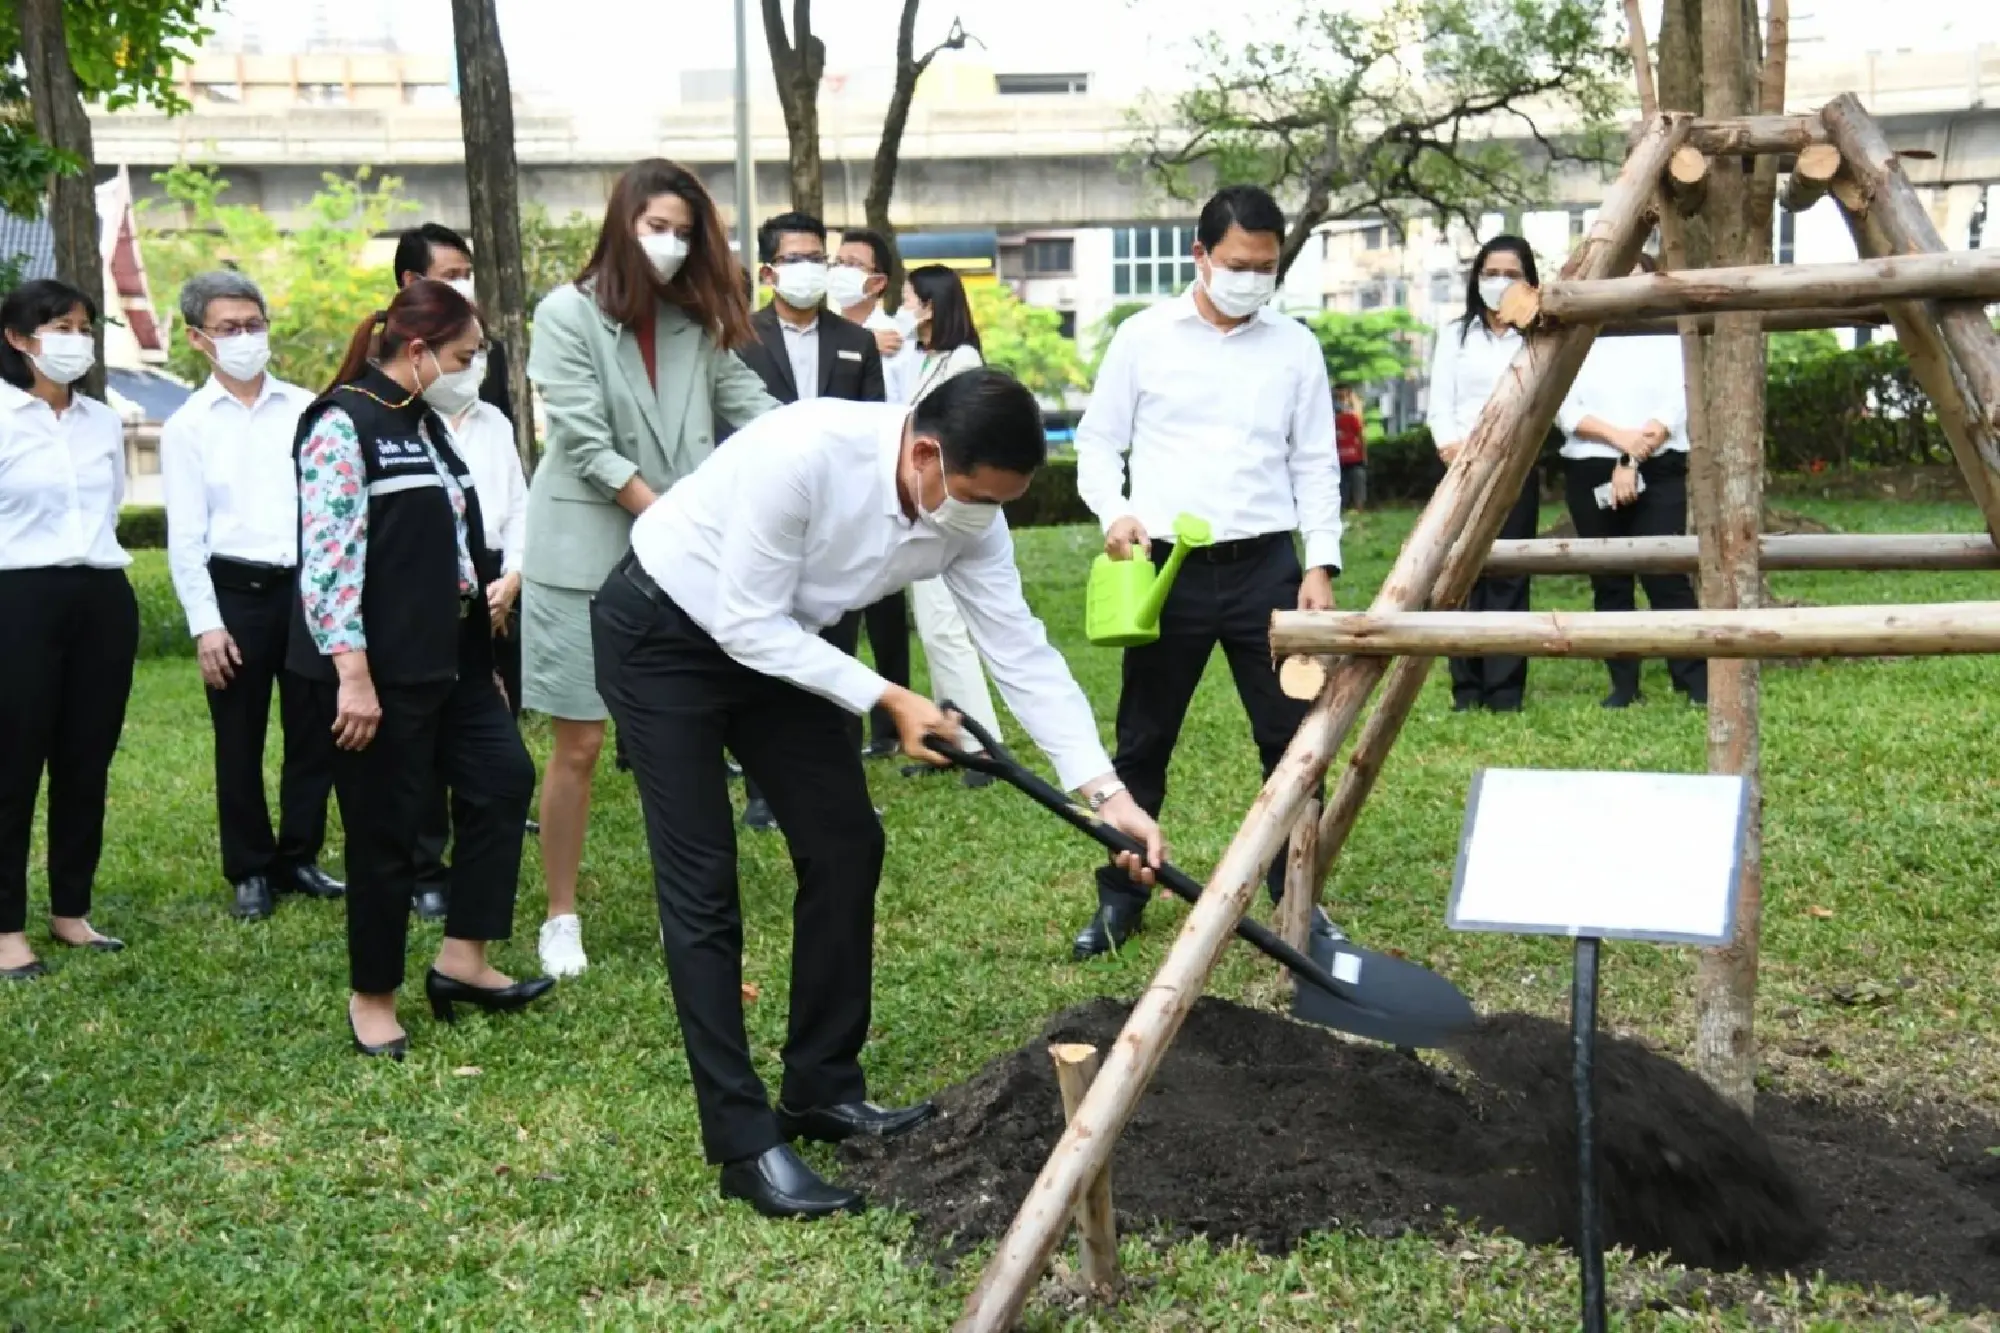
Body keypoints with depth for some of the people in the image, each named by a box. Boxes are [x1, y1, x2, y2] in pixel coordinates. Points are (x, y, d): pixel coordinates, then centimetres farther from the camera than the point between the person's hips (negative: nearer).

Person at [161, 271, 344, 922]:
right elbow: (185, 534, -2)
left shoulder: (305, 409, 5)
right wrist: (205, 624, -8)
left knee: (314, 735, 9)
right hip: (235, 591, -2)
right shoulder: (187, 425, 0)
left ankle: (299, 858, 23)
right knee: (239, 744, 7)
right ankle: (250, 871, 19)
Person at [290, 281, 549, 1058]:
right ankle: (372, 997, 17)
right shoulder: (342, 426, -15)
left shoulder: (424, 424, 13)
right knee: (386, 833, 1)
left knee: (504, 780, 8)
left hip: (449, 659, 9)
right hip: (377, 671, -9)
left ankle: (462, 962, 16)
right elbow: (328, 558, -21)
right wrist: (352, 674, -25)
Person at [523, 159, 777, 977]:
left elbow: (750, 403, 0)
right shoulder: (568, 314, -5)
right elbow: (585, 442, -12)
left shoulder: (696, 322, 9)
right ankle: (562, 917, 14)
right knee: (579, 744, 1)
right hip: (587, 557, -4)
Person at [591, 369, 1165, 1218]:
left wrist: (1105, 791, -16)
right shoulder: (803, 453, -36)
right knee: (703, 884, -10)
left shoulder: (969, 517, -15)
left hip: (774, 641, 7)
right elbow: (746, 621, -28)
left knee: (845, 847, 4)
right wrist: (888, 700, -25)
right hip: (663, 634, -7)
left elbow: (1023, 652, -10)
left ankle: (821, 1092, 18)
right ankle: (744, 1144, -5)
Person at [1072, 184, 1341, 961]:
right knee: (1143, 741, 7)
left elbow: (1315, 464, 8)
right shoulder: (1143, 337, 2)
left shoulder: (1295, 346, 7)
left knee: (1291, 736, 3)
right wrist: (1115, 511, -13)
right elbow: (1098, 441, 6)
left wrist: (1322, 562, -1)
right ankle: (1119, 898, 20)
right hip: (1166, 567, -1)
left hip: (1266, 565, 1)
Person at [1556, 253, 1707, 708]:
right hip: (1591, 474, 2)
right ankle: (1623, 684, 9)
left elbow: (1674, 408, -4)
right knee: (1609, 582, 3)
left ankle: (1695, 682, -7)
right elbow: (1565, 408, 0)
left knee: (1667, 576, -10)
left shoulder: (1668, 338, 7)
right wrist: (1618, 437, -14)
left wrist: (1632, 462, -14)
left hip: (1658, 472, -2)